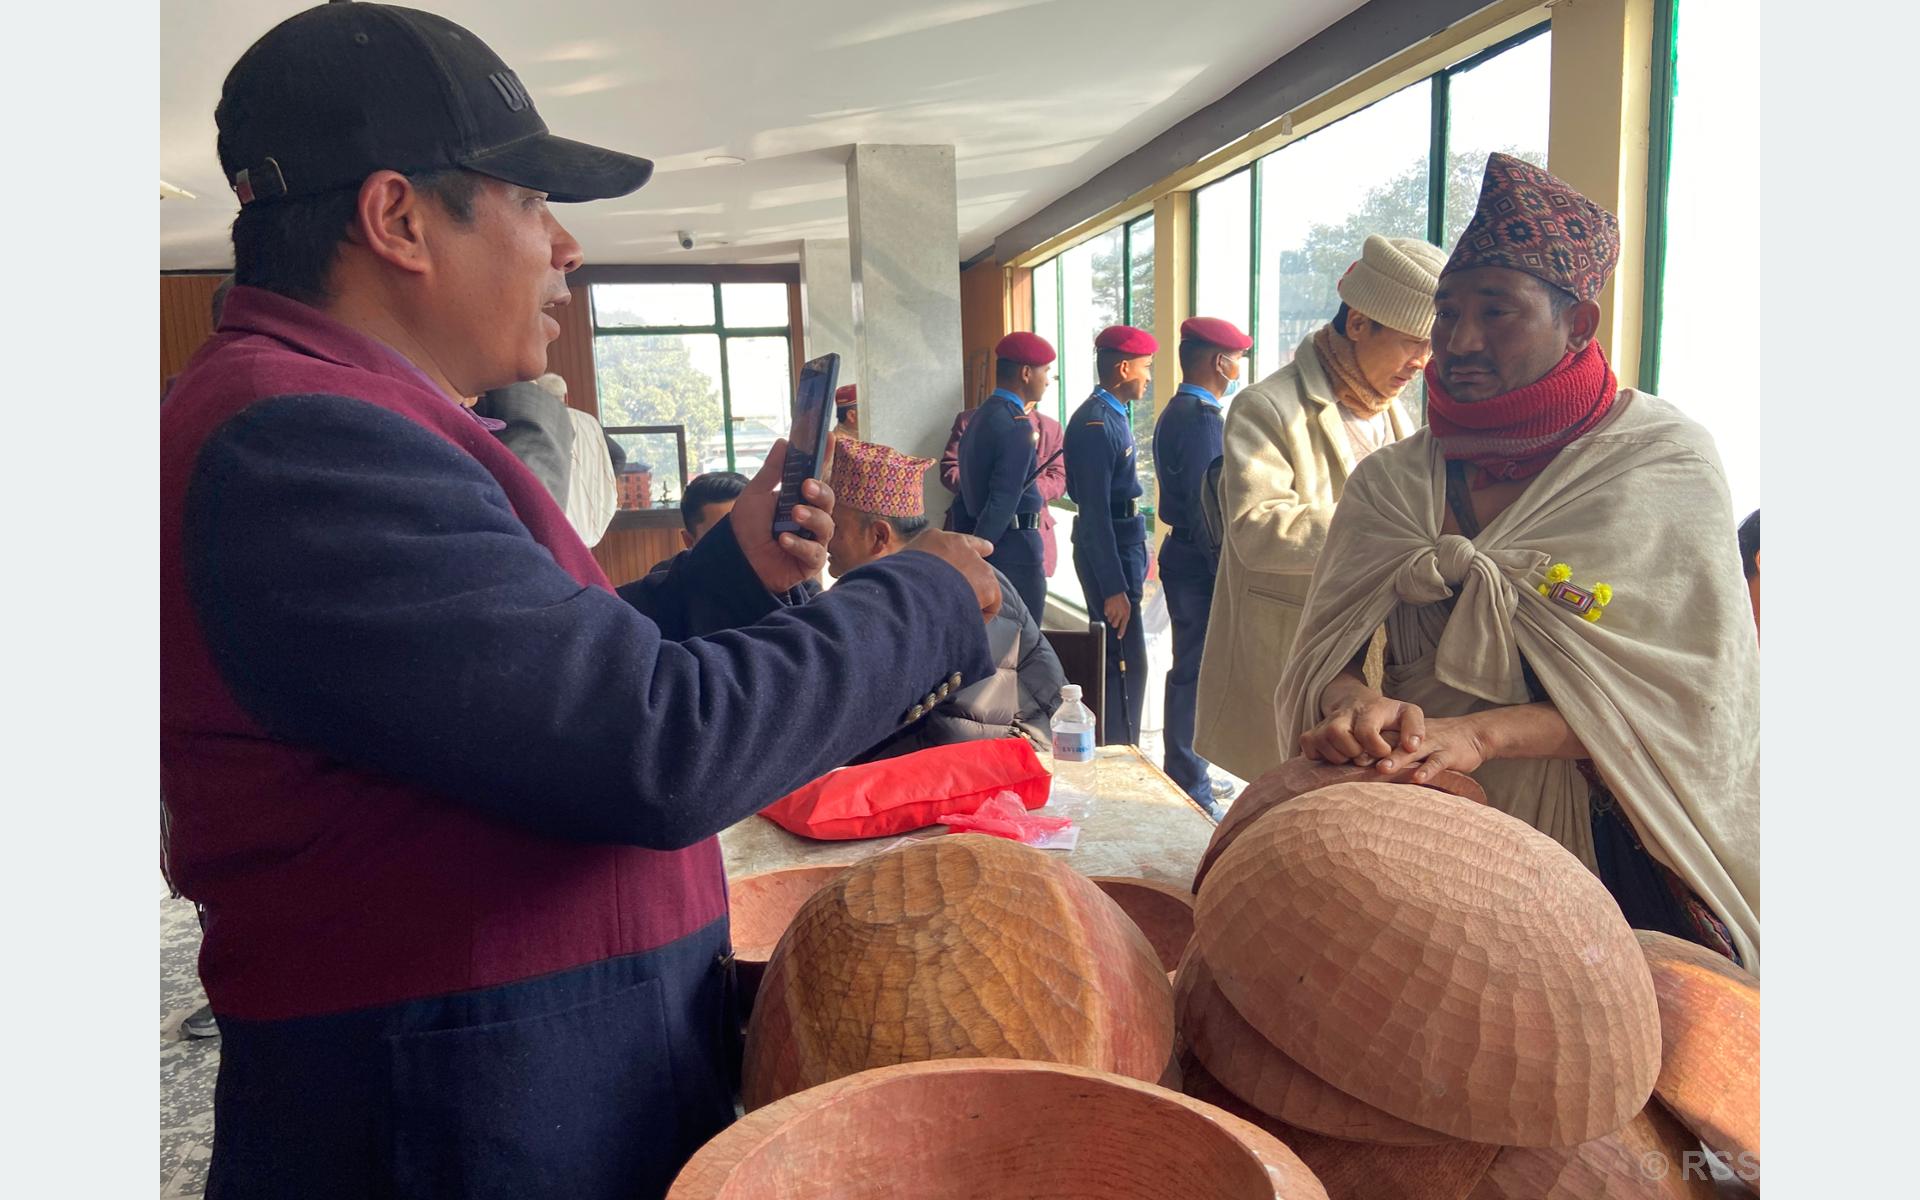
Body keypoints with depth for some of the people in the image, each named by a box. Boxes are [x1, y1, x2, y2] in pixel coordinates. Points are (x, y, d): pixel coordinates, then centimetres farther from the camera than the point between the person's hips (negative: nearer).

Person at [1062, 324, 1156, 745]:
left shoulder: (1111, 416, 12)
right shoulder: (1095, 423, -19)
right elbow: (1095, 512, -22)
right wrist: (1114, 587, -22)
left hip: (1123, 548, 10)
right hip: (1108, 554, -10)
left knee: (1116, 660, 17)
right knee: (1126, 664, -5)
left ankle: (1114, 753, 28)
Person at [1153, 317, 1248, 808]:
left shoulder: (1176, 412, 15)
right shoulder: (1203, 417, -18)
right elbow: (1208, 508, -22)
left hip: (1182, 553, 11)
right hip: (1201, 565, -11)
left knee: (1190, 671, 18)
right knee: (1197, 675, -3)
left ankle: (1186, 774, 30)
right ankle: (1191, 790, 5)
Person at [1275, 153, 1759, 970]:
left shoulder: (1665, 464, -4)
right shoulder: (1390, 481, 4)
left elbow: (1683, 695, -12)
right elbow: (1328, 652, -5)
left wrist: (1483, 733, -26)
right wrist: (1354, 701, -29)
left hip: (1605, 853, -1)